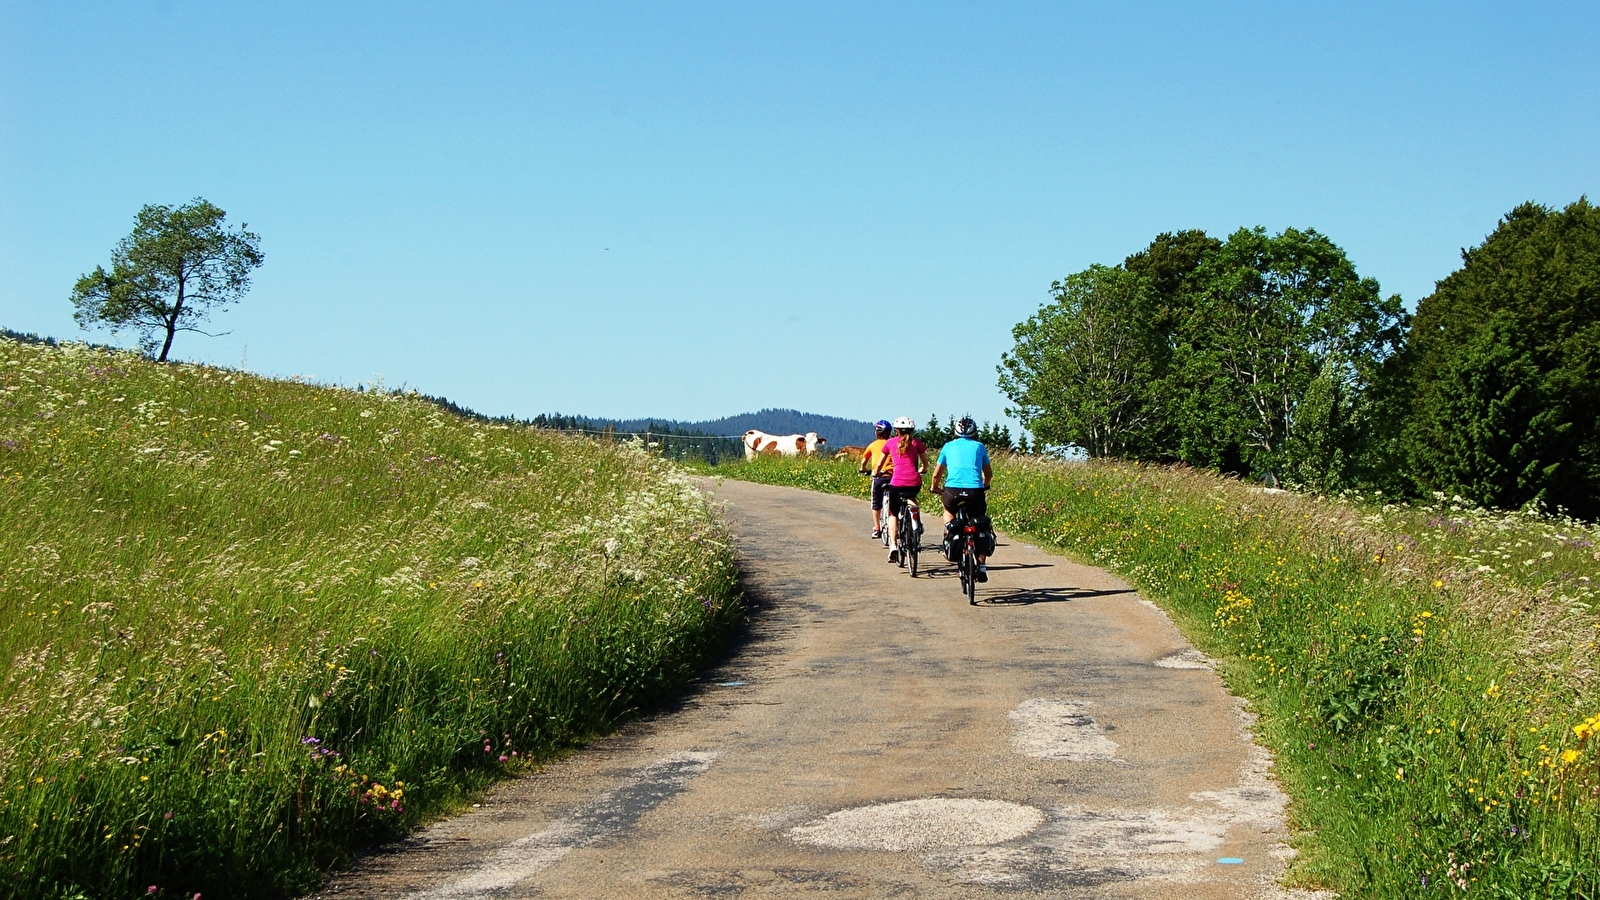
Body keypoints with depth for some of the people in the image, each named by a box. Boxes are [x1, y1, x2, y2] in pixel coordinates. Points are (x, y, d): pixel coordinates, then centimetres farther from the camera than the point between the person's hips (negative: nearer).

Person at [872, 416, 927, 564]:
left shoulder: (891, 442, 10)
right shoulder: (917, 443, 10)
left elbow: (879, 464, 18)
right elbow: (925, 465, 16)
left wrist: (875, 473, 38)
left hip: (897, 482, -1)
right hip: (914, 482, 1)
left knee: (893, 514, 12)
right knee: (911, 498, 38)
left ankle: (893, 545, -3)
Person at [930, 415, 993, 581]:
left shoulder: (948, 447, 17)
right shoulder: (979, 446, 17)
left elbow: (937, 474, 21)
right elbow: (988, 474, 24)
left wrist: (935, 488, 41)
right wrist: (984, 486, 44)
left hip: (953, 490, 0)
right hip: (975, 491, 0)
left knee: (949, 510, 35)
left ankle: (948, 534, 9)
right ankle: (982, 566, 13)